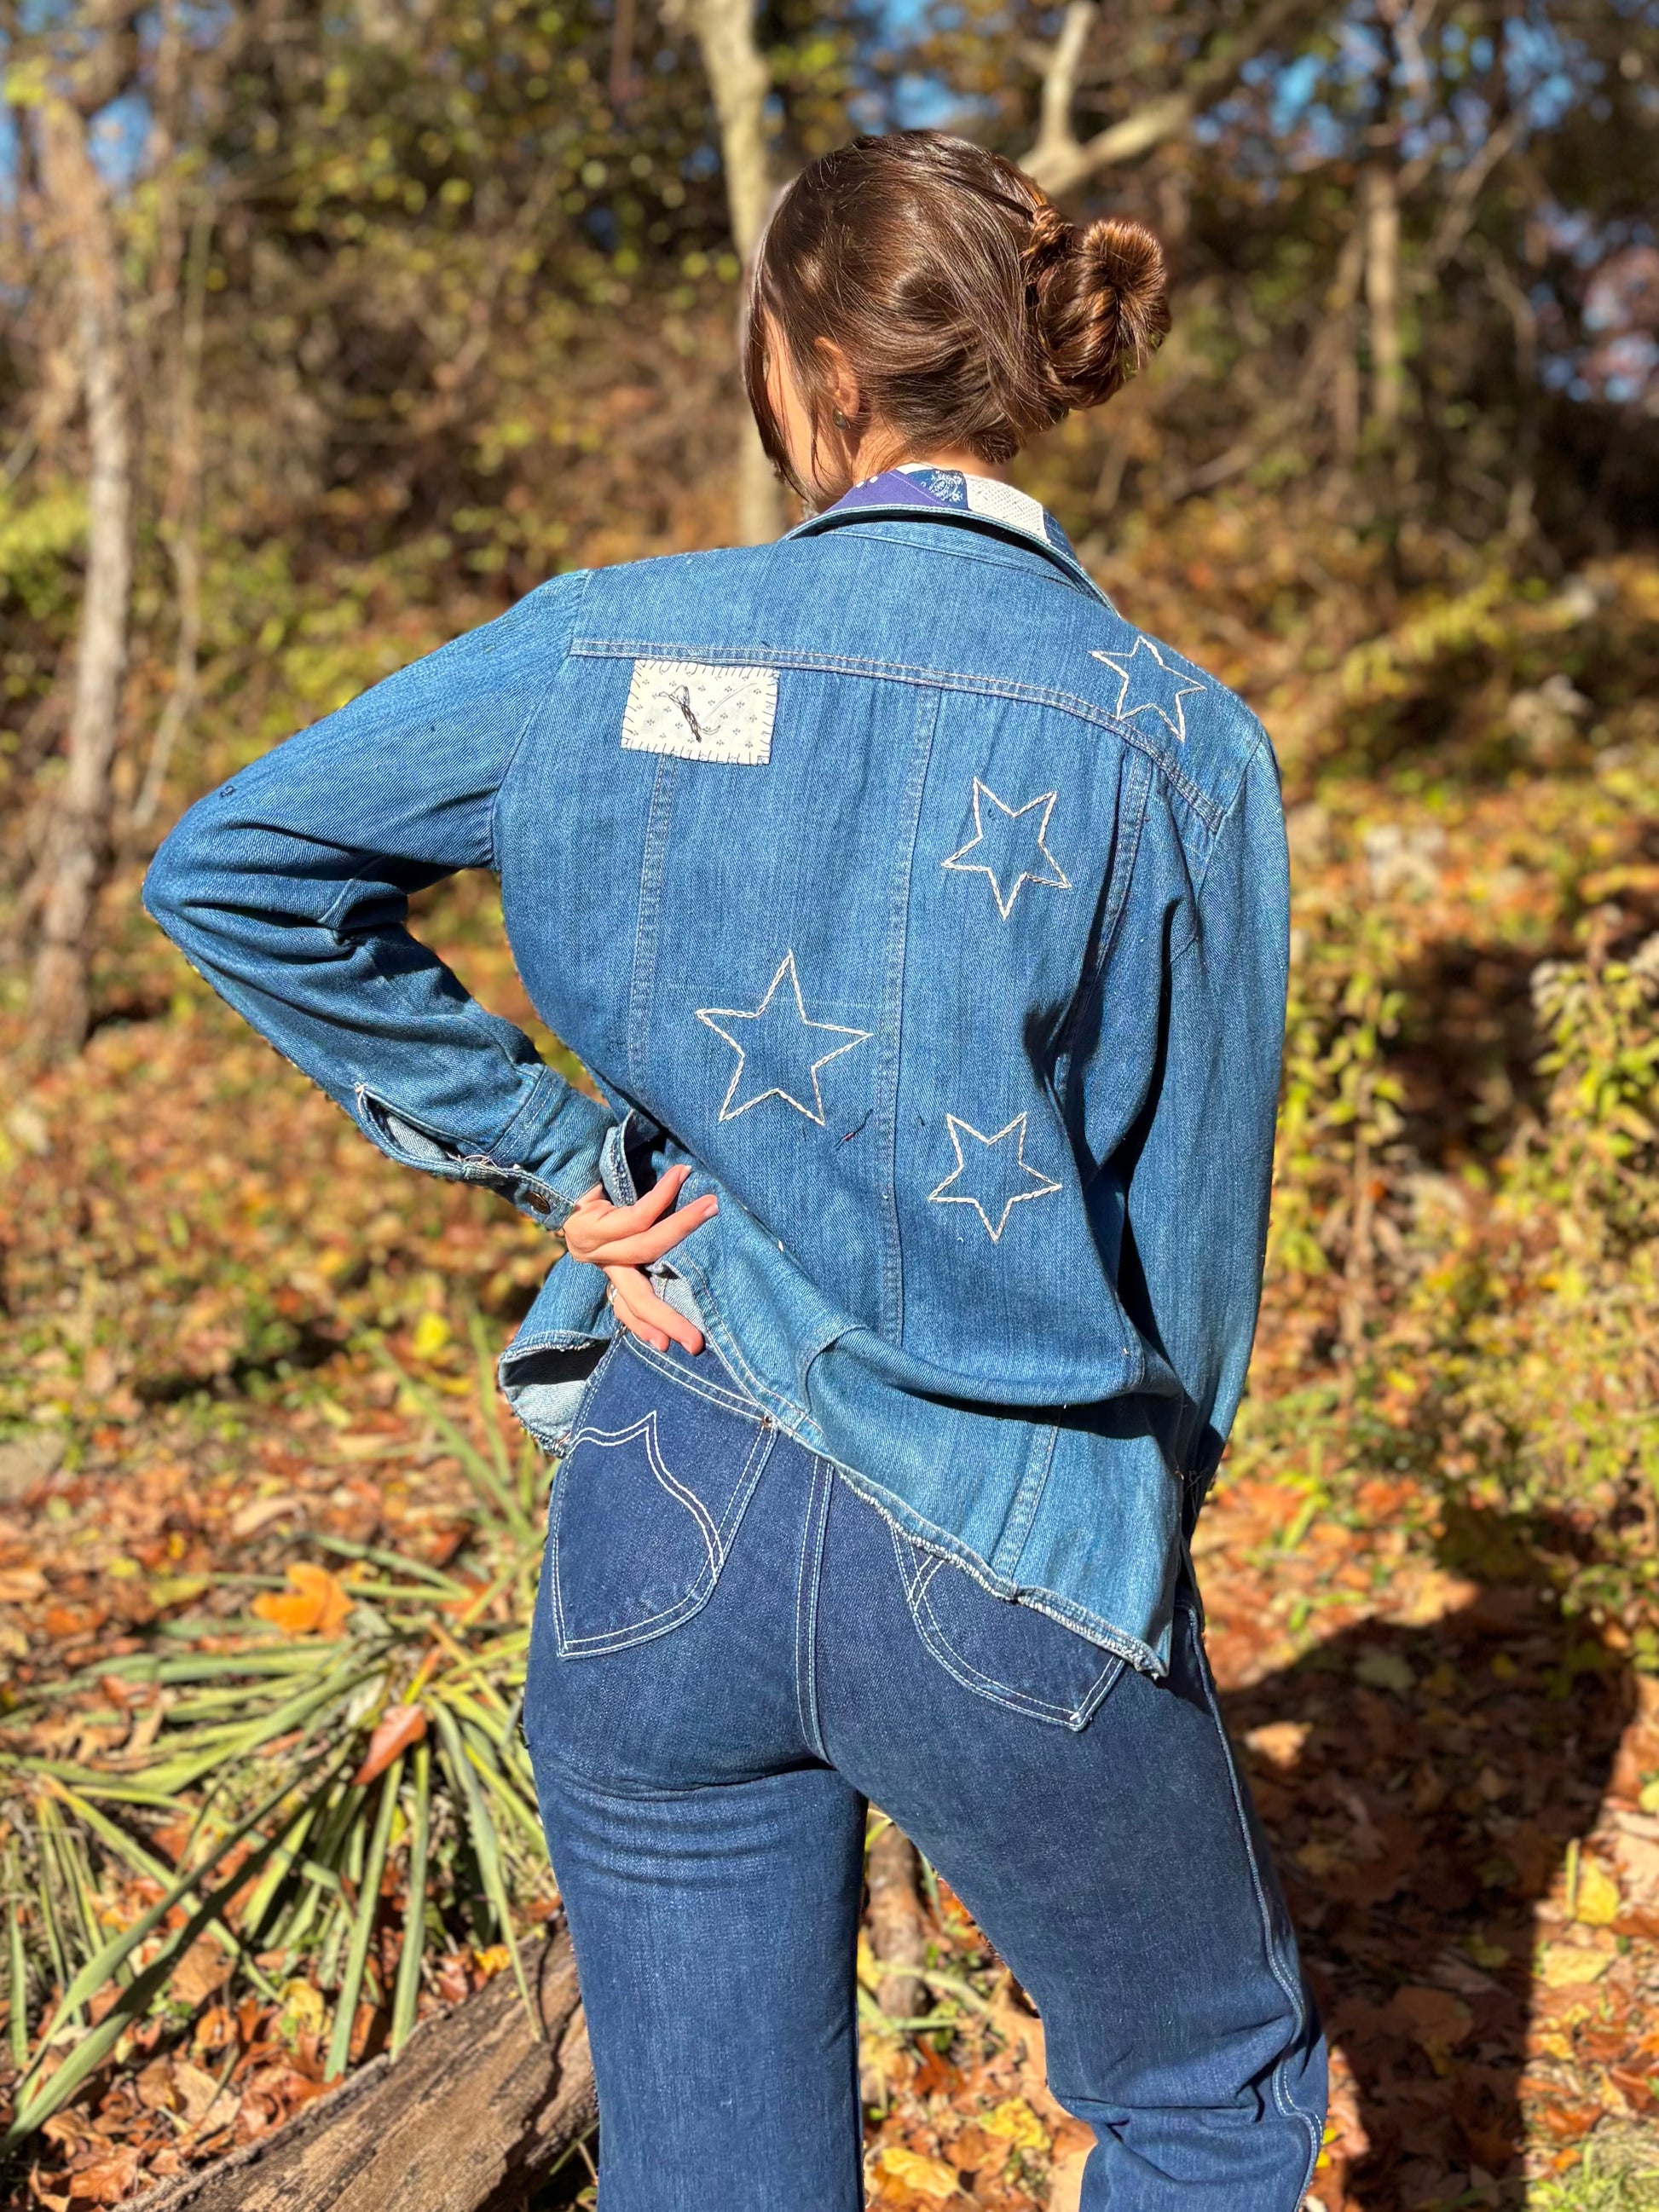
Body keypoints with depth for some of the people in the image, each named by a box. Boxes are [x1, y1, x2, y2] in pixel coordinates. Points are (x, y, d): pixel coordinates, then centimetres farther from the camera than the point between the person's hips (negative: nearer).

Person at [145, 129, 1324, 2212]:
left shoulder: (610, 643, -3)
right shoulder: (1177, 740, -8)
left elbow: (226, 871, 0)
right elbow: (1188, 1250, -3)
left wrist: (558, 1155, -1)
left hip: (656, 1516, 3)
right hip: (1004, 1555, -2)